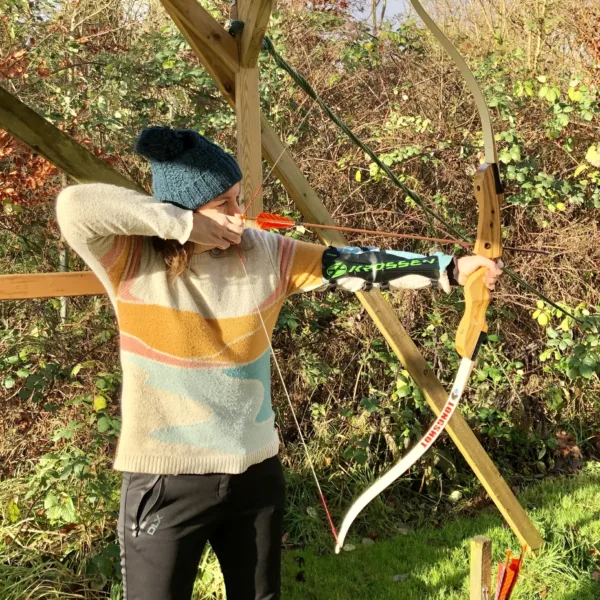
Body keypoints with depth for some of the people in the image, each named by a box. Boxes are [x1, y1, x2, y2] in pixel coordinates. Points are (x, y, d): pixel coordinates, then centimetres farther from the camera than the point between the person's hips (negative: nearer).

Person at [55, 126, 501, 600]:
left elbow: (351, 264, -3)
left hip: (255, 470, 5)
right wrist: (182, 224, -26)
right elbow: (75, 206, -30)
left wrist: (451, 268, -7)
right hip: (166, 481, -4)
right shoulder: (132, 262, -14)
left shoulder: (263, 253, -3)